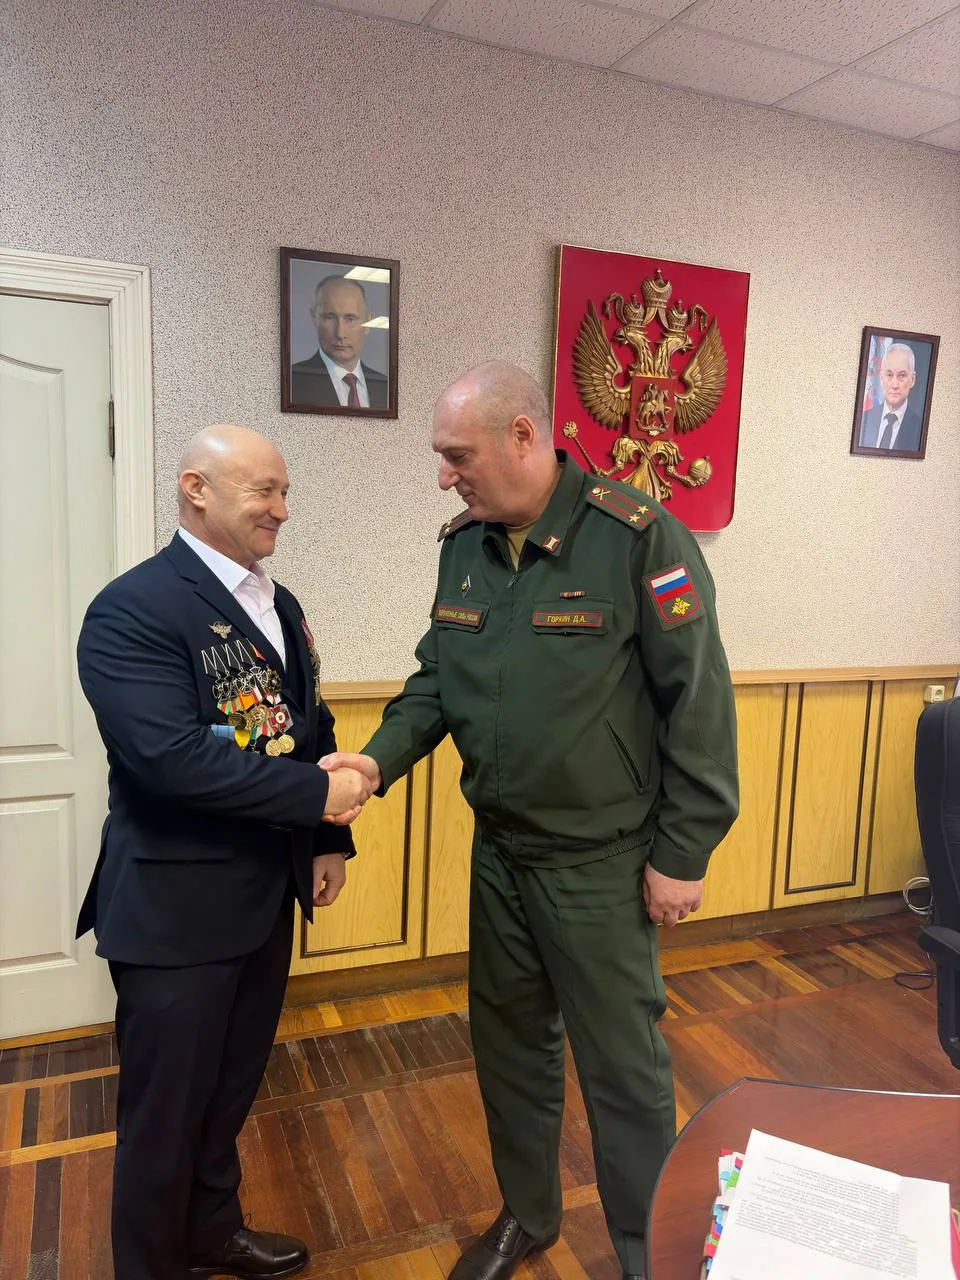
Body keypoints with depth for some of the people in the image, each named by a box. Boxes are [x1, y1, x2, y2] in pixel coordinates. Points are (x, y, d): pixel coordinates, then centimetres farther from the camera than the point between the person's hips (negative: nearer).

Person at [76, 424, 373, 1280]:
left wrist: (328, 841, 9)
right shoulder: (132, 610, -19)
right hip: (178, 905, -7)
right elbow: (172, 757, -29)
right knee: (166, 1109, 14)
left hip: (268, 893, 8)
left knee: (232, 1089, 24)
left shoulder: (279, 605, 7)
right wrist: (319, 795, -23)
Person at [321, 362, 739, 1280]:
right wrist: (380, 757, -8)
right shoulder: (462, 544, 3)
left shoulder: (637, 537, -17)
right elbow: (438, 679, 9)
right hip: (498, 850, 6)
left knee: (621, 1064, 11)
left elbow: (697, 703, -15)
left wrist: (681, 855, -12)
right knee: (509, 1040, 21)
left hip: (601, 862, -6)